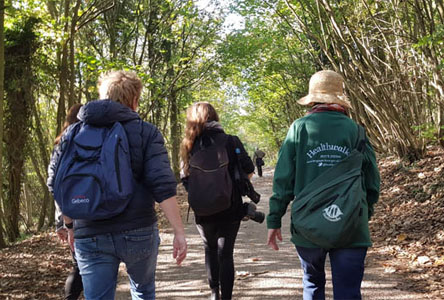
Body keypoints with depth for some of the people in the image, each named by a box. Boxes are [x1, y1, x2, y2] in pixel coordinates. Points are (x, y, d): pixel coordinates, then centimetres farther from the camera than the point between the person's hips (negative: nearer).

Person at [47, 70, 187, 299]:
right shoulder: (145, 132, -3)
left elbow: (56, 182, 9)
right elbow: (163, 185, -13)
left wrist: (70, 224, 20)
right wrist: (179, 231, -11)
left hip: (90, 236, 2)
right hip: (138, 232, -1)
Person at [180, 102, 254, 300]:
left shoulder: (190, 145, -4)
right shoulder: (231, 141, -7)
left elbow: (185, 180, -4)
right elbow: (249, 170, -6)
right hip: (230, 209, -1)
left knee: (210, 250, 22)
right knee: (226, 254, 8)